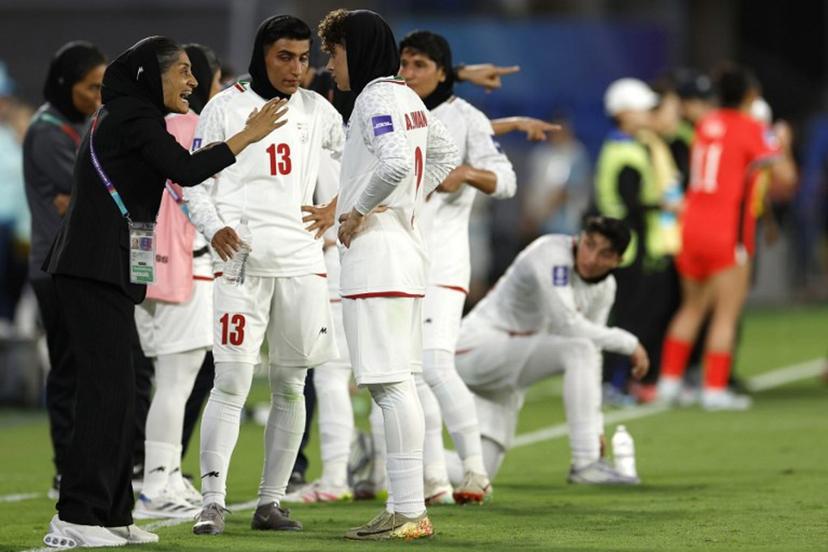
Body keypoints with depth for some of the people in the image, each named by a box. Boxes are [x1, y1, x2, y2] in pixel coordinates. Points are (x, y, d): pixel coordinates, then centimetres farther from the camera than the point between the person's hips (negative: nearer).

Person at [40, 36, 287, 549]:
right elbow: (186, 170, -21)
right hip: (99, 270, -10)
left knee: (114, 390, 11)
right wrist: (249, 136, -14)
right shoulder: (135, 116, -10)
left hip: (97, 270, 10)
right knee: (108, 387, -12)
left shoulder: (123, 115, 21)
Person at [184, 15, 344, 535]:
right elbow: (196, 181, 2)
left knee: (291, 386, 6)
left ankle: (271, 502, 13)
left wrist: (336, 207, 5)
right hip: (242, 260, -4)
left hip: (302, 262, 4)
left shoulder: (316, 110, 11)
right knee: (231, 384, -11)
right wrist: (213, 228, -15)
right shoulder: (225, 108, 1)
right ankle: (213, 501, -11)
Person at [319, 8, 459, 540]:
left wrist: (358, 211, -16)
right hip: (407, 251, 10)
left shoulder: (376, 98, -12)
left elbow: (397, 161, -28)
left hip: (376, 256, -10)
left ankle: (409, 512, -13)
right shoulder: (408, 98, 17)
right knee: (398, 385, 12)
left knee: (390, 384, -10)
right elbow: (446, 154, 29)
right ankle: (406, 508, 13)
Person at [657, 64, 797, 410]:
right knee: (726, 314, -1)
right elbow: (785, 173, -14)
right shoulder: (751, 128, -8)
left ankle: (669, 381, 18)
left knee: (692, 307, 18)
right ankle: (715, 389, -4)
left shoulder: (706, 124, 9)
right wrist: (782, 147, 4)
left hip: (692, 225, 6)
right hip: (728, 234, -6)